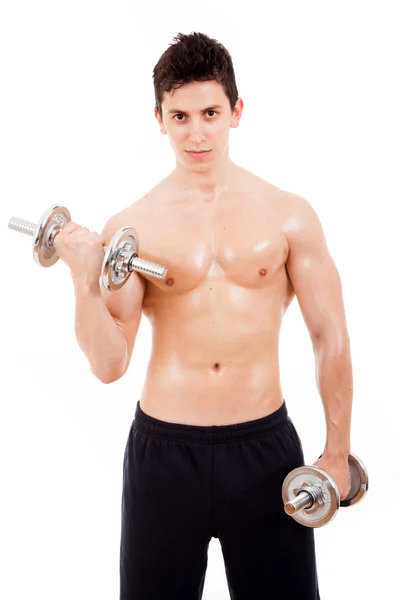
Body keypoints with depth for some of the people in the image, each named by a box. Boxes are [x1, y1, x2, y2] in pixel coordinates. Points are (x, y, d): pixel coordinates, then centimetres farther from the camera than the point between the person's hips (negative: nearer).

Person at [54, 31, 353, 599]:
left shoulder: (288, 214, -2)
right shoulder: (130, 227, -4)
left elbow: (330, 337, 2)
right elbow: (109, 365, -5)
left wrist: (337, 453, 2)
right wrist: (85, 283, -21)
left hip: (265, 444, 0)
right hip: (163, 449, 0)